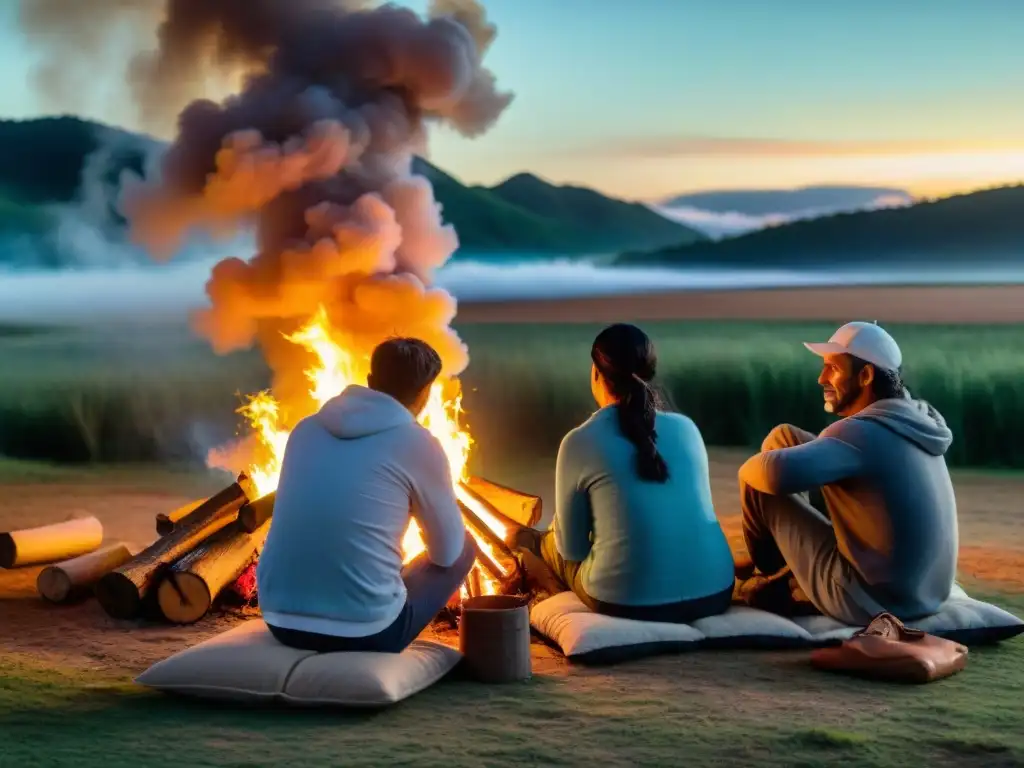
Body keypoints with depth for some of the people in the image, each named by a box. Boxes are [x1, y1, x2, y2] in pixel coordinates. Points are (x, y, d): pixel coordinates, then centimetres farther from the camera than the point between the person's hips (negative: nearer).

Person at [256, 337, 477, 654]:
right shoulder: (418, 444, -4)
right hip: (364, 630, -6)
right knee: (463, 549, 20)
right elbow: (447, 550, 7)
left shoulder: (306, 429, 10)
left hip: (281, 621, 6)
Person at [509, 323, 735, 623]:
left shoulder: (580, 442, -7)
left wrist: (535, 541, 25)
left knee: (536, 542, 23)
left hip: (631, 604, -5)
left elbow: (572, 548, 1)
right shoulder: (687, 427, 6)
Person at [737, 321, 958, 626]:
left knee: (758, 485, -1)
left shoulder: (865, 431, -23)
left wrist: (748, 469, -11)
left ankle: (769, 572, 27)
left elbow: (778, 473, -34)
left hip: (871, 601, -9)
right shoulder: (913, 420, 5)